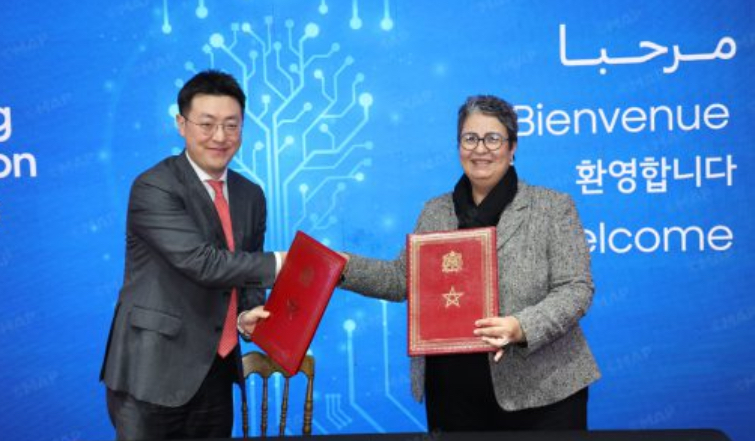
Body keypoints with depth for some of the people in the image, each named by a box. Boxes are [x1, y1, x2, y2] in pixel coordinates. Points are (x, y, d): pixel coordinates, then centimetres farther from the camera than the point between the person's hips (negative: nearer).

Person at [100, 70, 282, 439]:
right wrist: (280, 263, -22)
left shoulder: (250, 195, 10)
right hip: (154, 372, -6)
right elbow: (201, 262, -22)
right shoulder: (154, 187, -13)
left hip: (216, 371, 6)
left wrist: (247, 314, -6)